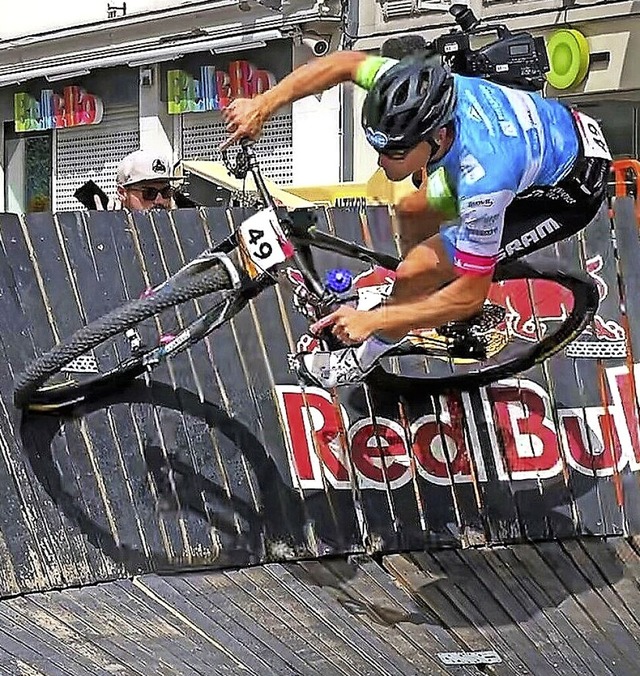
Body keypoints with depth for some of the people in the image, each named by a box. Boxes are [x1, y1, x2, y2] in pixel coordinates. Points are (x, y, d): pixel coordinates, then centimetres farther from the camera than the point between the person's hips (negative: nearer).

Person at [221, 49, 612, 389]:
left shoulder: (483, 180, -41)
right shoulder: (420, 94, -25)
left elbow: (470, 294, -29)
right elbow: (346, 62, -7)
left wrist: (372, 320, -27)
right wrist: (263, 105, -15)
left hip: (572, 190, -7)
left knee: (418, 270, -12)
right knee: (412, 210, 17)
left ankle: (366, 356, 14)